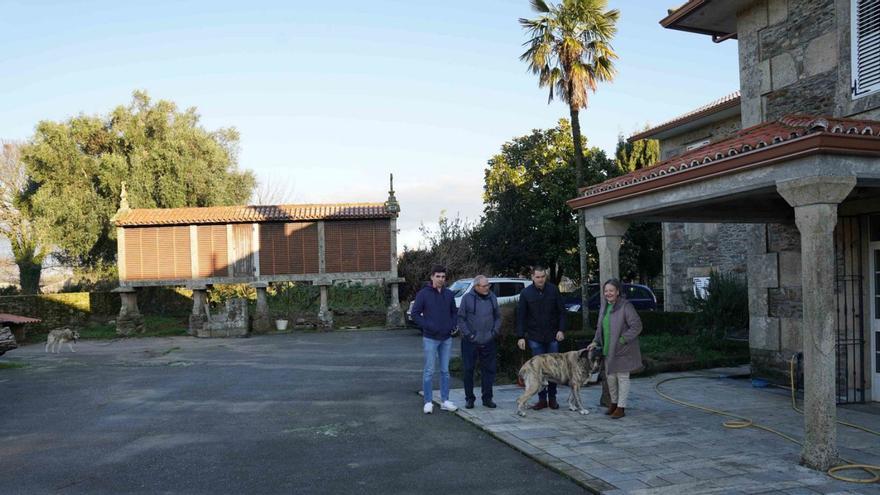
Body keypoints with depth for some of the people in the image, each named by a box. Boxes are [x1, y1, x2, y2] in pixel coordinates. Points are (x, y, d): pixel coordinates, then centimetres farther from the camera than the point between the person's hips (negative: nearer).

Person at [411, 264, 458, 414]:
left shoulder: (449, 294, 6)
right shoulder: (423, 293, -7)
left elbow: (454, 312, 16)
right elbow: (415, 313, -7)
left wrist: (453, 325, 0)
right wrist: (427, 326, -16)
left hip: (446, 338, 4)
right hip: (430, 338, -4)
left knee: (445, 371, 10)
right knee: (429, 371, 0)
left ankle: (445, 401, 19)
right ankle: (428, 402, 8)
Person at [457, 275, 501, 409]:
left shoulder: (492, 298, 5)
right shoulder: (467, 298, -7)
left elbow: (498, 316, 13)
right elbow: (461, 318, -5)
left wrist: (495, 331, 2)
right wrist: (467, 334, -10)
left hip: (488, 342, 3)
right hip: (470, 342, -3)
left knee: (489, 370, 8)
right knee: (468, 370, 4)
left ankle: (487, 398, 20)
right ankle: (469, 398, 16)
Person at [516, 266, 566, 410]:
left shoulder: (553, 290, -2)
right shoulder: (526, 293, -3)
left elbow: (561, 311, 2)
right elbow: (520, 316, -1)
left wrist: (561, 330, -7)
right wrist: (521, 336, -5)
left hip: (552, 336, 1)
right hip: (535, 337, 0)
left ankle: (552, 397, 19)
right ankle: (542, 399, 11)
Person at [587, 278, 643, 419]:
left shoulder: (626, 306, -17)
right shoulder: (604, 307, 7)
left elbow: (637, 326, -19)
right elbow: (600, 327, 18)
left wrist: (622, 340, -21)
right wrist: (596, 342, 7)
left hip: (623, 350, -7)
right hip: (608, 349, 7)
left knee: (622, 378, 2)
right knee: (610, 377, 16)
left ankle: (621, 407, 11)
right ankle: (614, 403, 33)